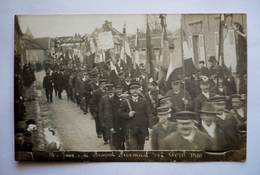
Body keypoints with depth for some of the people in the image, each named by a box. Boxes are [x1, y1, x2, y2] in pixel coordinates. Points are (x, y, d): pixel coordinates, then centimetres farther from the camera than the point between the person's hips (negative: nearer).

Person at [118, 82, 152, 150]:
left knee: (141, 148, 16)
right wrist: (128, 114, -14)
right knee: (132, 149, -6)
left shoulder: (144, 101, 7)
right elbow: (120, 113, 4)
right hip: (131, 130, -2)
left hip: (142, 130, 3)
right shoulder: (126, 102, 3)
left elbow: (148, 114, 1)